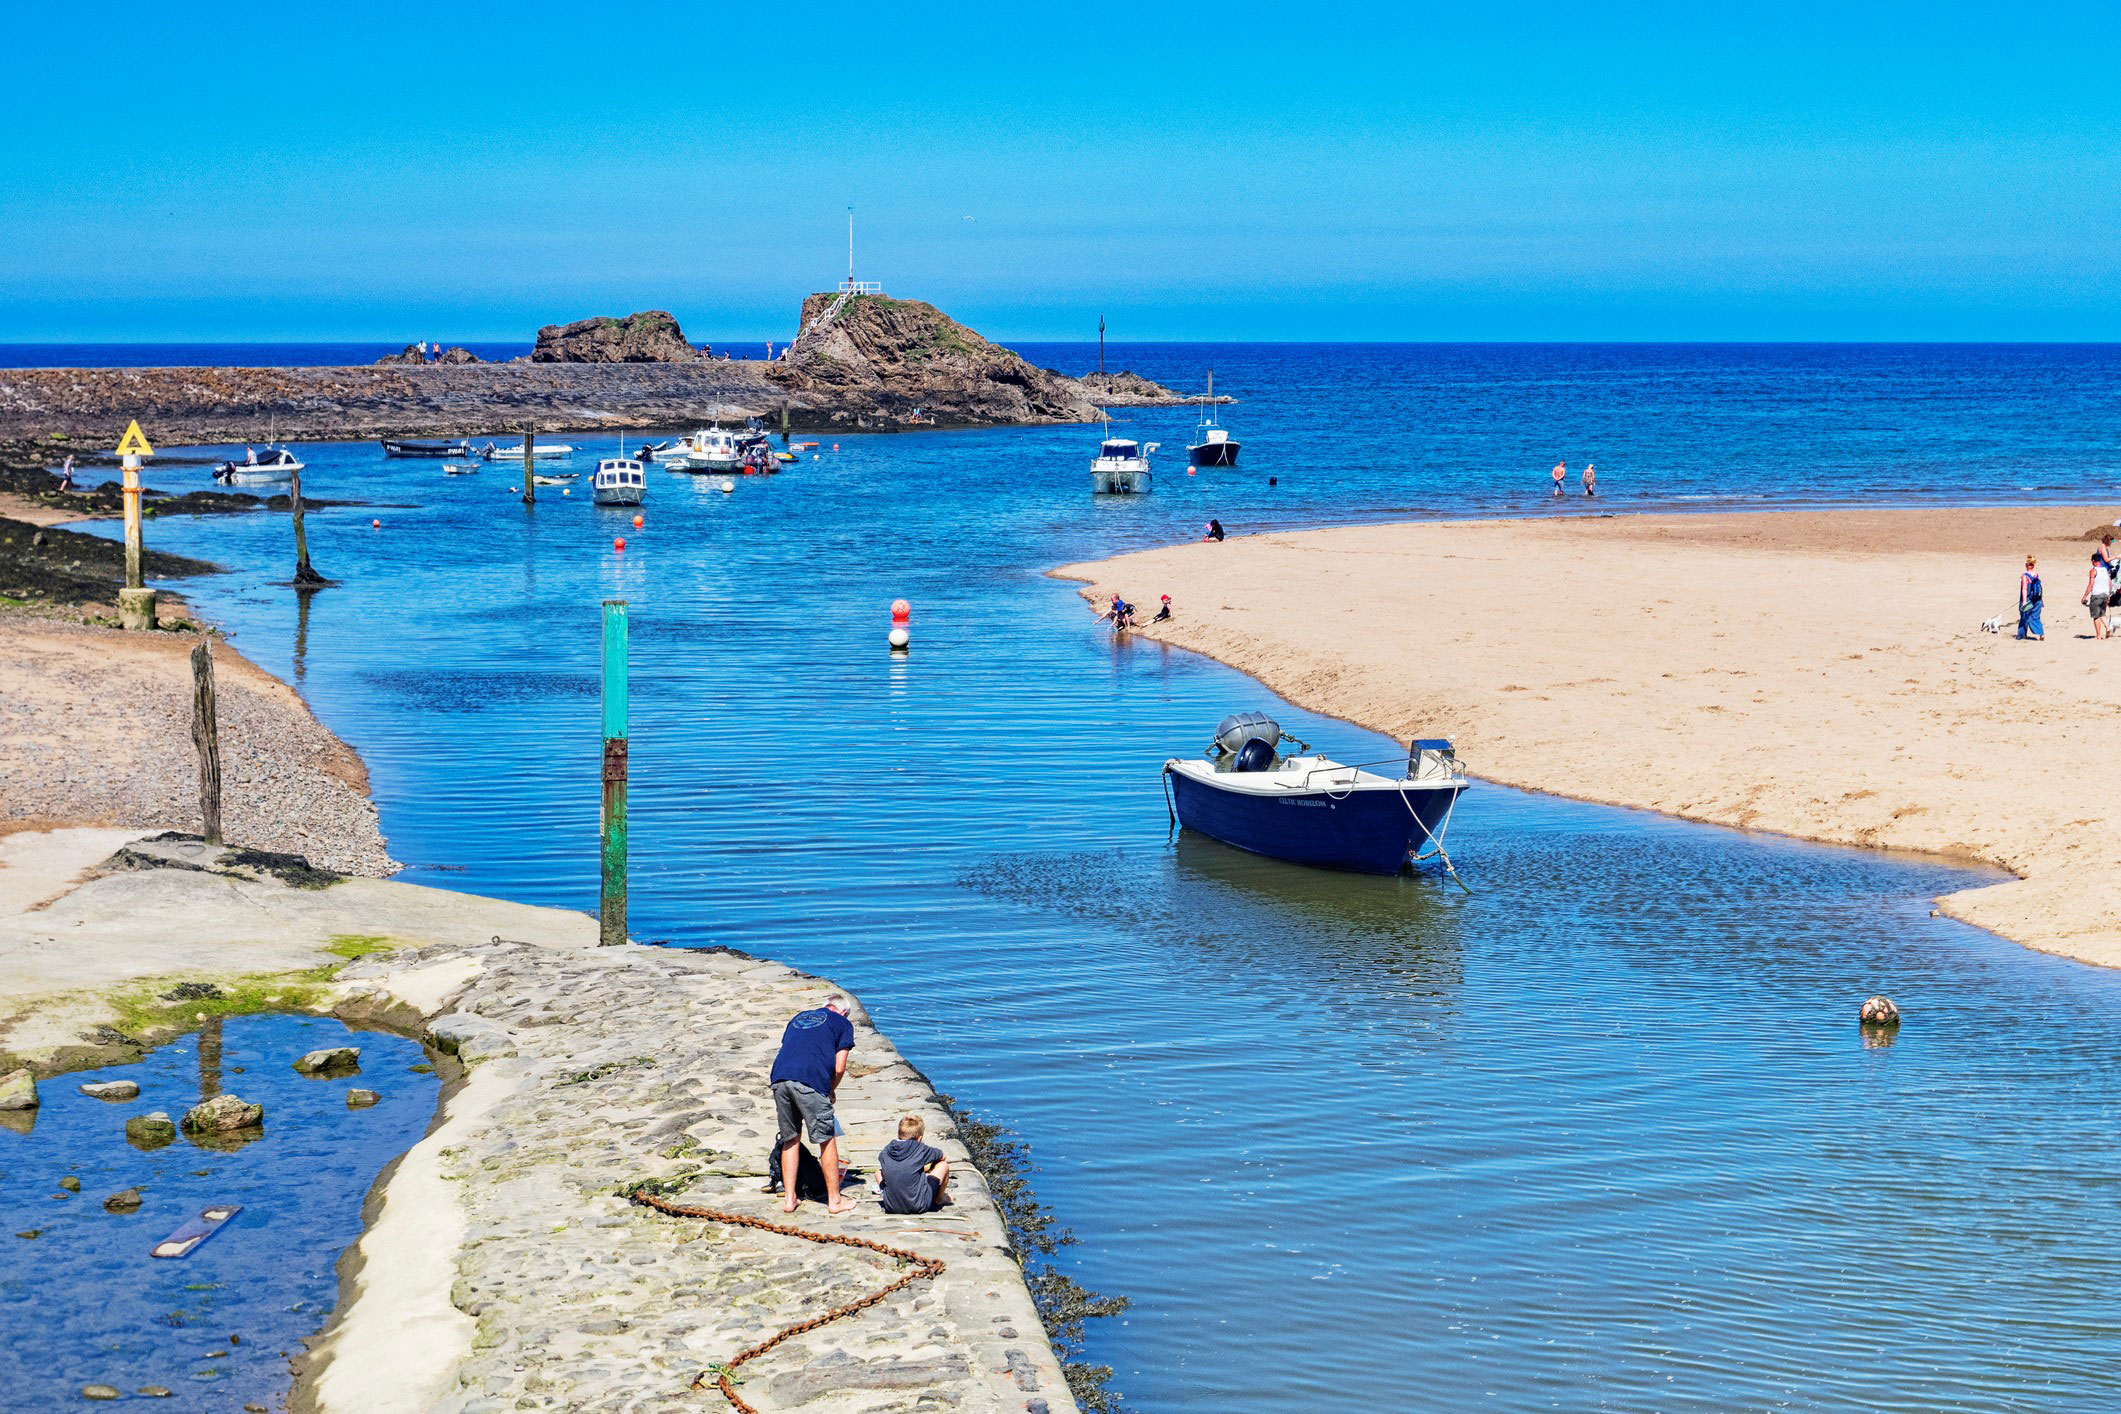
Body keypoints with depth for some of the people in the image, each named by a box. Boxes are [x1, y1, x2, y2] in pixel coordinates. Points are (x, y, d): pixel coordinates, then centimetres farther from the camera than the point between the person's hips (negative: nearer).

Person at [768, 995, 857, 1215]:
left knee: (790, 1140, 17)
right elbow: (839, 1068, 8)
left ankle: (789, 1199, 17)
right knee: (827, 1141, 6)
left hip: (779, 1079, 5)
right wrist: (831, 1092, 25)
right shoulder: (842, 1023, 17)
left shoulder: (799, 1017, 32)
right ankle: (834, 1201, 11)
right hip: (810, 1081, -5)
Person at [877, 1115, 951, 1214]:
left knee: (879, 1170, 28)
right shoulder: (921, 1149, -12)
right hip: (919, 1205, -4)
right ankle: (939, 1199, 32)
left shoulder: (886, 1150, -2)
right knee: (944, 1165, 13)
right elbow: (942, 1156, 7)